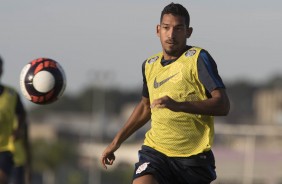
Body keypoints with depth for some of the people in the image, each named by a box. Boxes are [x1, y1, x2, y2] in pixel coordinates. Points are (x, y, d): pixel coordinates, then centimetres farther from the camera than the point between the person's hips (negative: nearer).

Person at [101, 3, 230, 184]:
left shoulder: (198, 59, -6)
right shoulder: (150, 65, 12)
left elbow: (223, 105, -17)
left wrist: (178, 105, -29)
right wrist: (116, 141, 28)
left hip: (194, 157, -3)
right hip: (155, 151, 3)